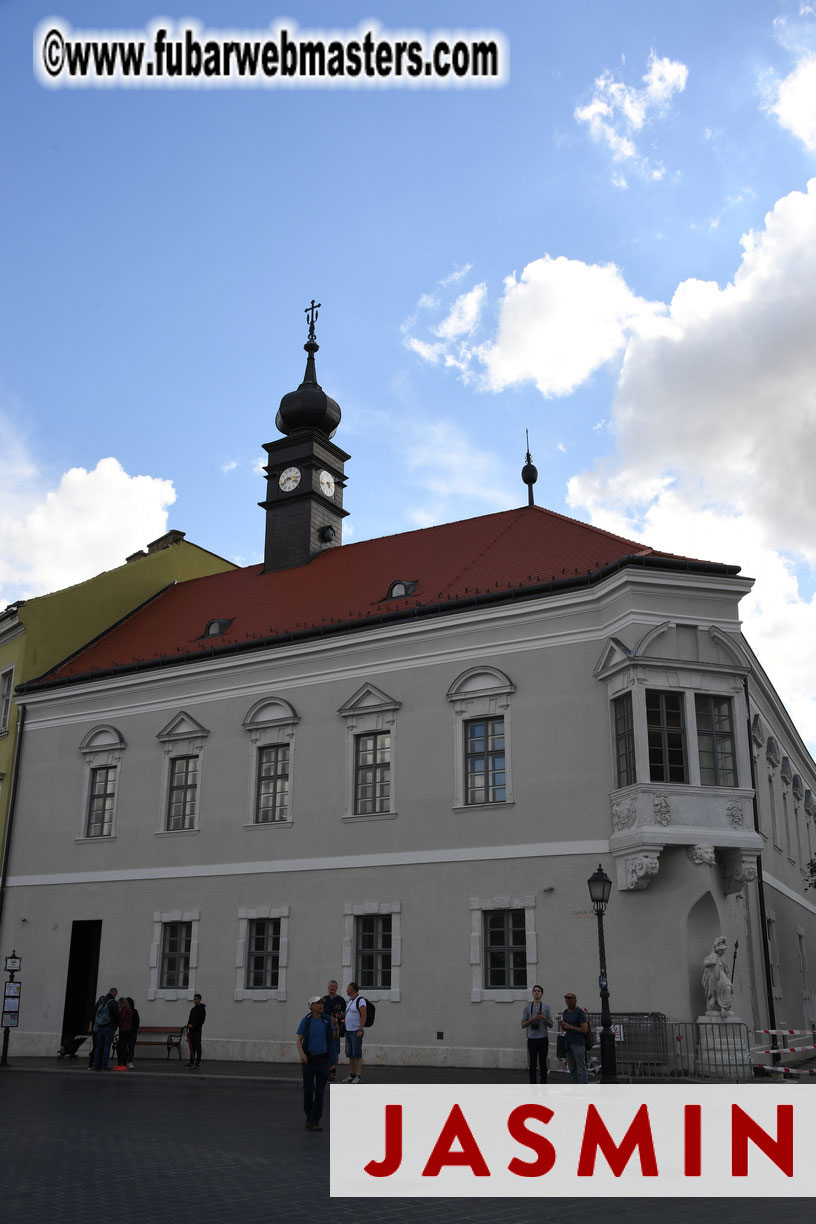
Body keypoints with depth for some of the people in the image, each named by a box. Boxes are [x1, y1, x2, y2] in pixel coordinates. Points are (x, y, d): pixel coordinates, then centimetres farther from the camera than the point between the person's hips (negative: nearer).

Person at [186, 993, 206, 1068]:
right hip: (191, 1030, 7)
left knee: (198, 1047, -6)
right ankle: (192, 1061, 11)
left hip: (197, 1031, -7)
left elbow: (202, 1021, -13)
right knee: (192, 1047, 8)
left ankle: (198, 1062, -5)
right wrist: (188, 1025, 3)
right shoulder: (193, 1009, 17)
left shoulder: (202, 1009, -5)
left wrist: (193, 1025, -19)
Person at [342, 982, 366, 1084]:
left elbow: (363, 1016, -17)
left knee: (357, 1054, -8)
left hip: (356, 1031, -9)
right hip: (348, 1031, 9)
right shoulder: (350, 1001, 17)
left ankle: (358, 1076, -6)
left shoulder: (360, 1000, -11)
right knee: (349, 1054, 9)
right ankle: (352, 1075, 15)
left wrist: (361, 1030, -22)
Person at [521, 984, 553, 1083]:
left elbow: (550, 1025, 3)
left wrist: (544, 1018, -16)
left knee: (543, 1064, 3)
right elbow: (523, 1024, 3)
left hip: (543, 1038, 0)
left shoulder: (546, 1007, 5)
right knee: (532, 1064, 3)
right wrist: (532, 1019, -14)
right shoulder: (527, 1007, 5)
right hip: (531, 1039, 0)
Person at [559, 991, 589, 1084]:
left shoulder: (580, 1012, -7)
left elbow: (584, 1029, -13)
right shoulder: (565, 1012, 14)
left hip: (578, 1043, -7)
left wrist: (571, 1027, -17)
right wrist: (562, 1026, -2)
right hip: (568, 1043, 7)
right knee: (572, 1070, 8)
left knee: (581, 1069, -7)